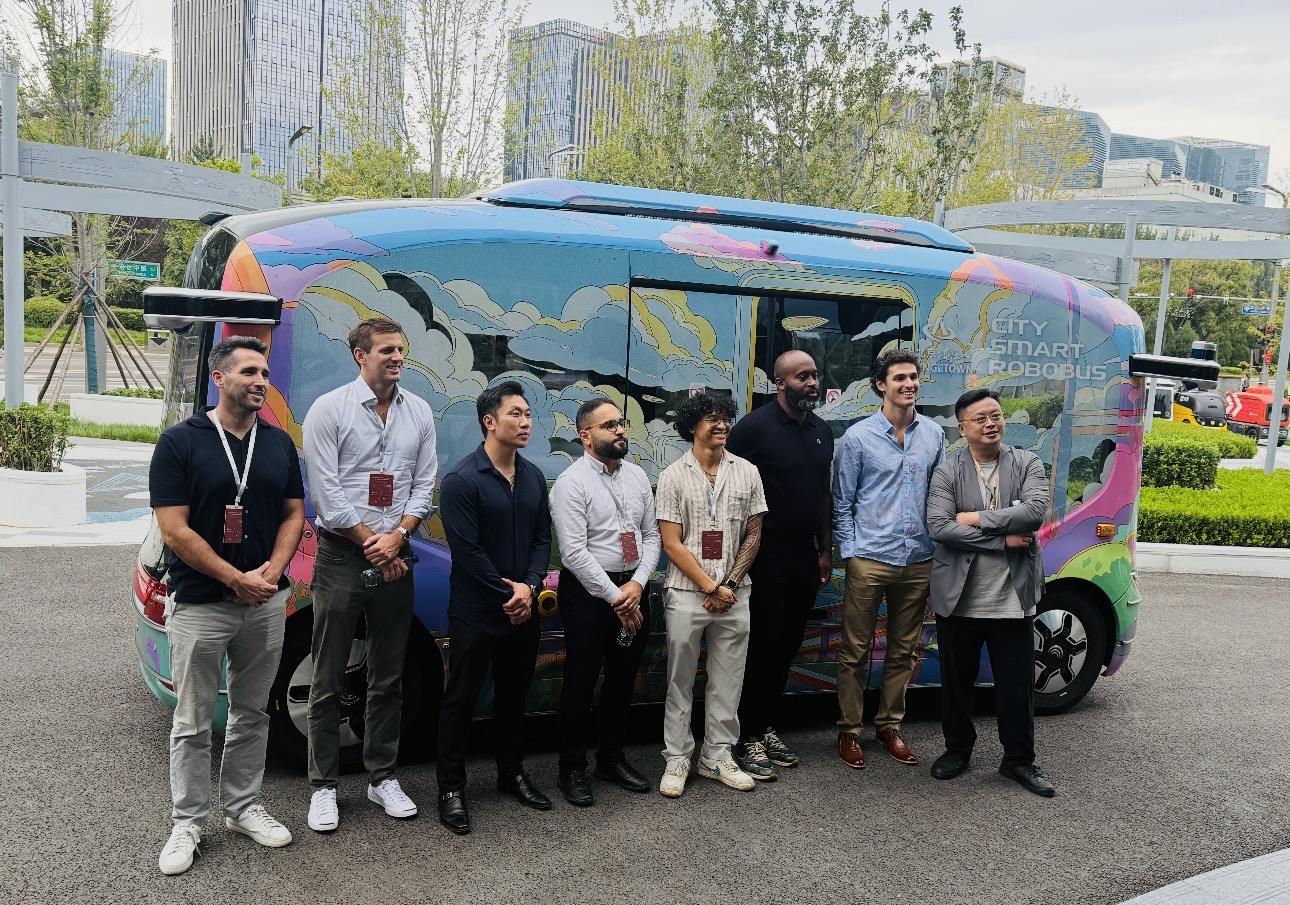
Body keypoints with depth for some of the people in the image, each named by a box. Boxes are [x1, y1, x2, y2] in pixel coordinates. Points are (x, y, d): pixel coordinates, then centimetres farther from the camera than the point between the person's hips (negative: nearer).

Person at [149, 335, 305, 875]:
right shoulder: (180, 442, -8)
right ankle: (187, 824, 18)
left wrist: (271, 571, -9)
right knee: (193, 723, 6)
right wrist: (239, 580, -15)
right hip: (199, 604, -4)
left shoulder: (279, 444, 7)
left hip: (266, 602, 4)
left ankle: (242, 807, 28)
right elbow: (174, 530, -12)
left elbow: (294, 514, 9)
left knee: (251, 714, 14)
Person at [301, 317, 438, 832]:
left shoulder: (419, 413, 8)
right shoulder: (329, 410, -5)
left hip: (394, 558, 4)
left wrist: (396, 536, -9)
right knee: (329, 679, 2)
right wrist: (372, 545, -9)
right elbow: (326, 495, -9)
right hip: (341, 557, -4)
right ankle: (323, 787, 13)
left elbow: (424, 486, 6)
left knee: (388, 677, 11)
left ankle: (383, 778, 23)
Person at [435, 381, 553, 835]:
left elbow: (543, 538, 6)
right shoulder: (461, 480, -14)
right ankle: (451, 789, 16)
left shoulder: (533, 476, 7)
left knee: (514, 694, 18)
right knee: (461, 699, 4)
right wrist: (508, 596, -14)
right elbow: (468, 551, -17)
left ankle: (512, 773, 33)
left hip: (523, 610, 6)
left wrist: (530, 586, -10)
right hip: (476, 613, -6)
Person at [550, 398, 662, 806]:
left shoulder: (637, 476, 6)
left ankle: (612, 758, 33)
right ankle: (571, 768, 20)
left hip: (633, 589, 6)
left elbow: (651, 535, 7)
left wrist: (638, 583, -8)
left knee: (623, 679, 16)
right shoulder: (572, 483, -13)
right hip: (588, 592, -6)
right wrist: (615, 597, -16)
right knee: (580, 683, 4)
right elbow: (574, 553, -18)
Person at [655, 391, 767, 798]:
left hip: (733, 594, 3)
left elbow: (753, 535, 6)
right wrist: (711, 587, -10)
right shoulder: (673, 476, -4)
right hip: (687, 593, -2)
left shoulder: (747, 472, 4)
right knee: (680, 682, 7)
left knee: (727, 682, 9)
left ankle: (717, 757, 23)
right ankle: (677, 760, 18)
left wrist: (730, 584, -5)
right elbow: (672, 544, -6)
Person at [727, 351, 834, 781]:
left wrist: (826, 550, 15)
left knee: (787, 648, 13)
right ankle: (749, 739, 12)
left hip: (805, 557, 6)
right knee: (761, 648, 0)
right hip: (765, 557, -6)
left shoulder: (822, 431, 9)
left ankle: (767, 727, 26)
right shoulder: (754, 427, -11)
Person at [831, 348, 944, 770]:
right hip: (869, 560, -3)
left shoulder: (934, 434, 7)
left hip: (918, 561, 4)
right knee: (855, 651, 3)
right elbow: (842, 502, 1)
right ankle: (849, 731, 16)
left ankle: (890, 725, 27)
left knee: (904, 651, 12)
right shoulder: (858, 437, -3)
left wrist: (939, 546, 7)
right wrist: (849, 552, -5)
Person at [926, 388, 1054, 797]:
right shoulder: (947, 472, -2)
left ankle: (1019, 759, 26)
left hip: (1013, 598, 0)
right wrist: (1004, 538, -17)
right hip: (958, 598, 0)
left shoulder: (1027, 464, 1)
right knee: (956, 680, 13)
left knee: (1017, 683, 9)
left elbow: (1034, 511, -16)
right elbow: (938, 527, -16)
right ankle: (958, 749, 32)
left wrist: (976, 518, -15)